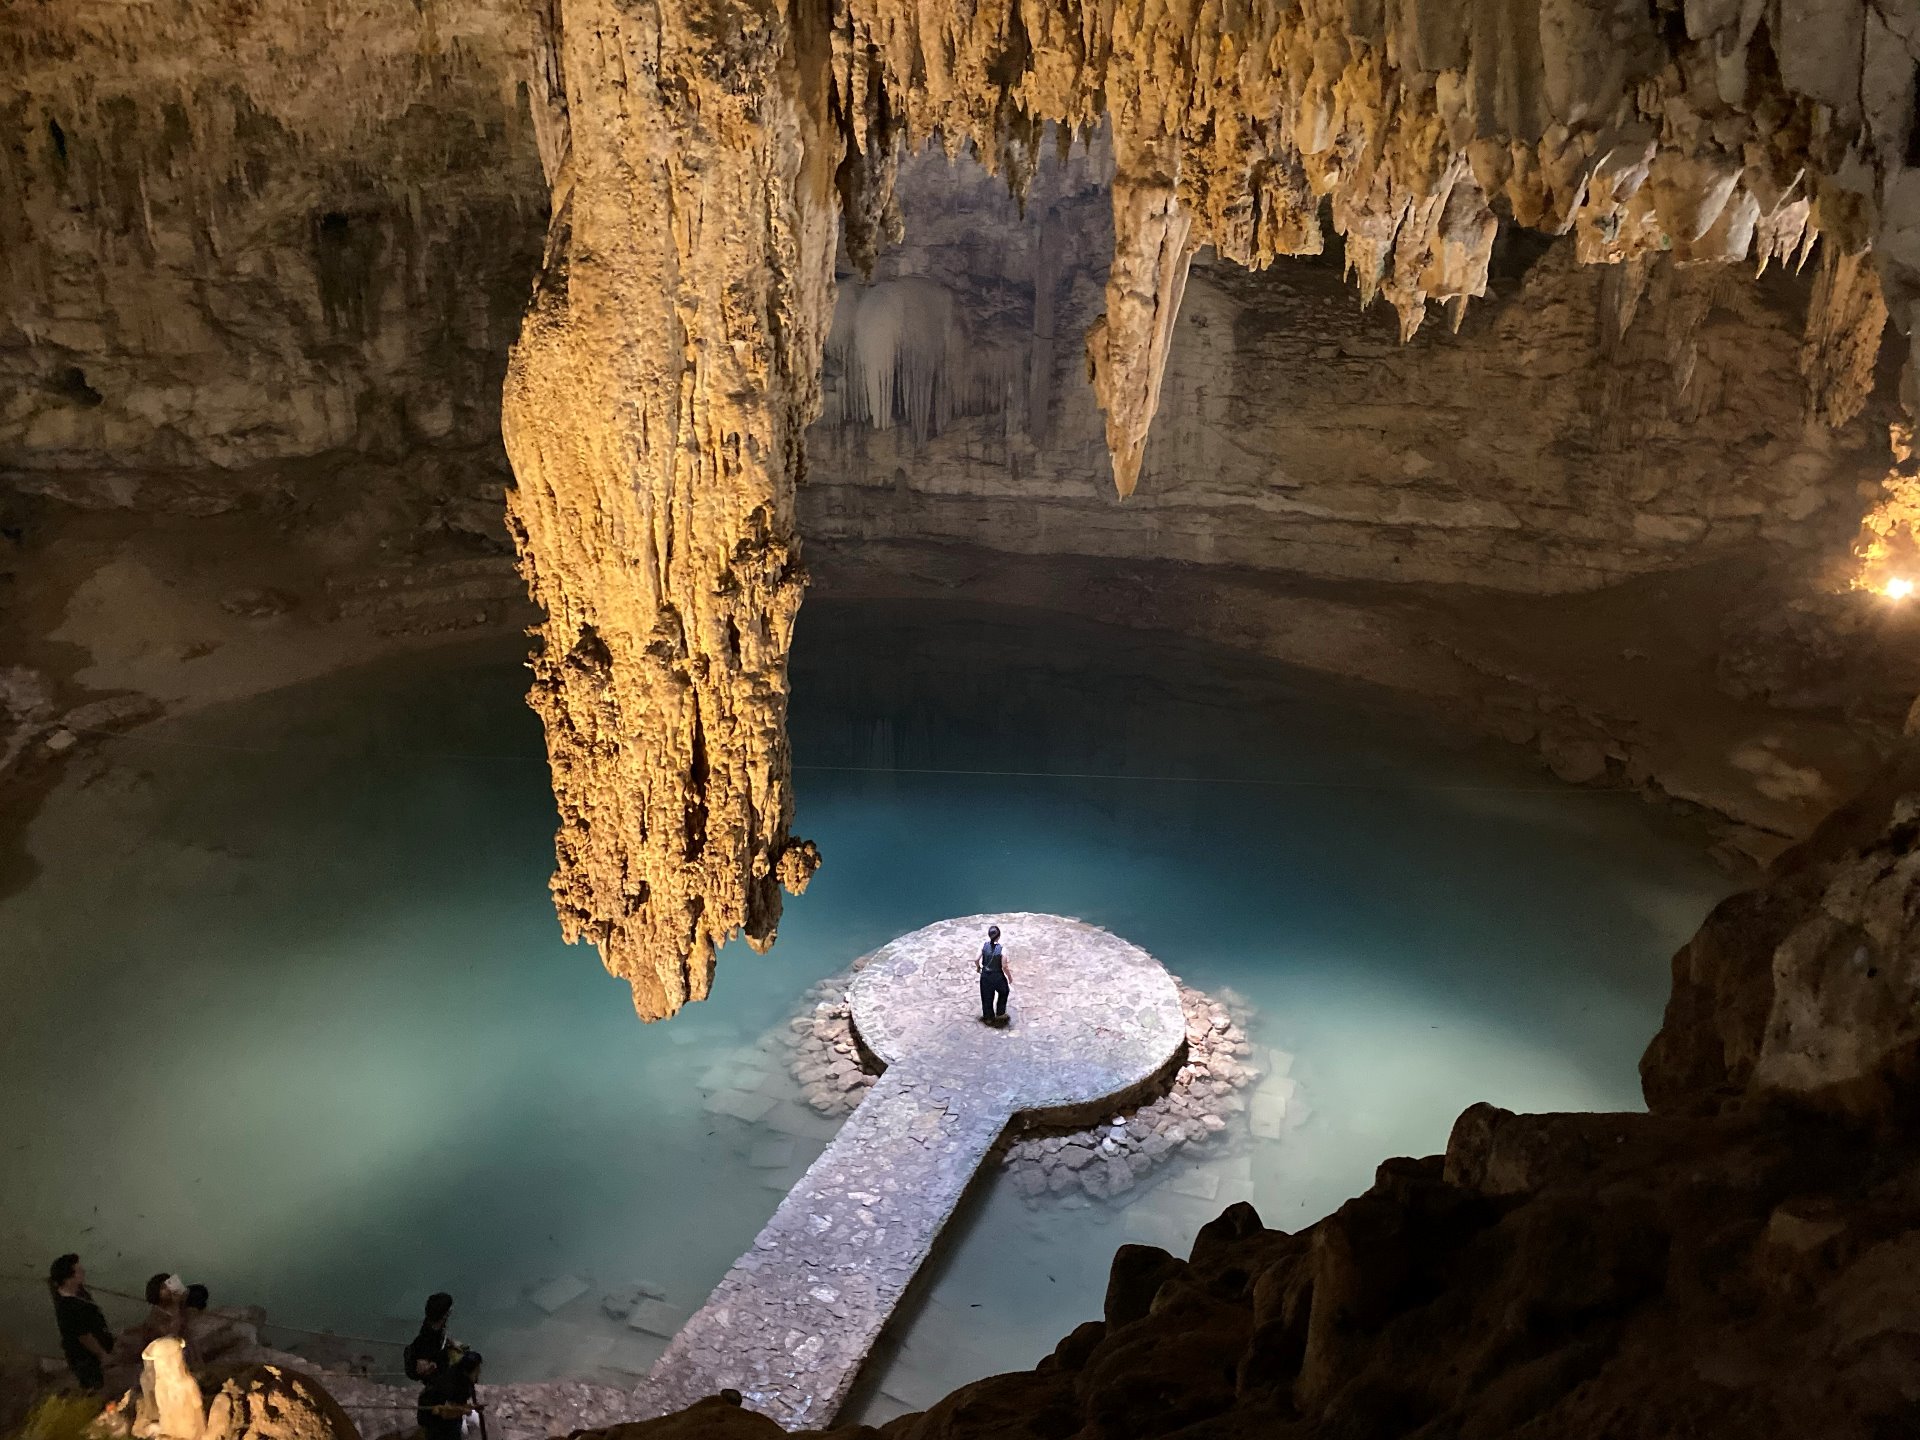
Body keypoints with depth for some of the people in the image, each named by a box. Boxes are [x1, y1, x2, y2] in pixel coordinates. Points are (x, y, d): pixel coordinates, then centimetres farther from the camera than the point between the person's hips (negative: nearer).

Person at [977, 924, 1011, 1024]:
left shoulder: (983, 946, -16)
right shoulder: (1002, 950, -24)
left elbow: (976, 960, -10)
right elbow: (1004, 967, -18)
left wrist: (978, 967, 12)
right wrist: (1009, 977, 0)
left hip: (985, 976, 3)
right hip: (998, 976, -3)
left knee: (987, 997, 22)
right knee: (1003, 993, 28)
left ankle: (988, 1017, 37)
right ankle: (1000, 1014, 37)